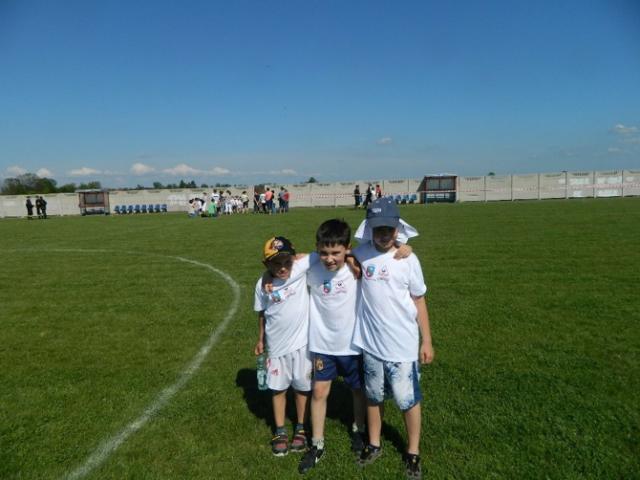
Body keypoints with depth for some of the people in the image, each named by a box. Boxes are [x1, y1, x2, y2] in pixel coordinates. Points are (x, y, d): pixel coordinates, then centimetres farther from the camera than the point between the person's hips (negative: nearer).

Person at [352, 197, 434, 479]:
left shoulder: (408, 259, -9)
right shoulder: (360, 254, -6)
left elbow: (418, 301, -2)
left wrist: (427, 341, -1)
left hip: (402, 345, -2)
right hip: (370, 343, 2)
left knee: (407, 399, 9)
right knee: (373, 396, 19)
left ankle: (413, 452, 32)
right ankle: (374, 444, 40)